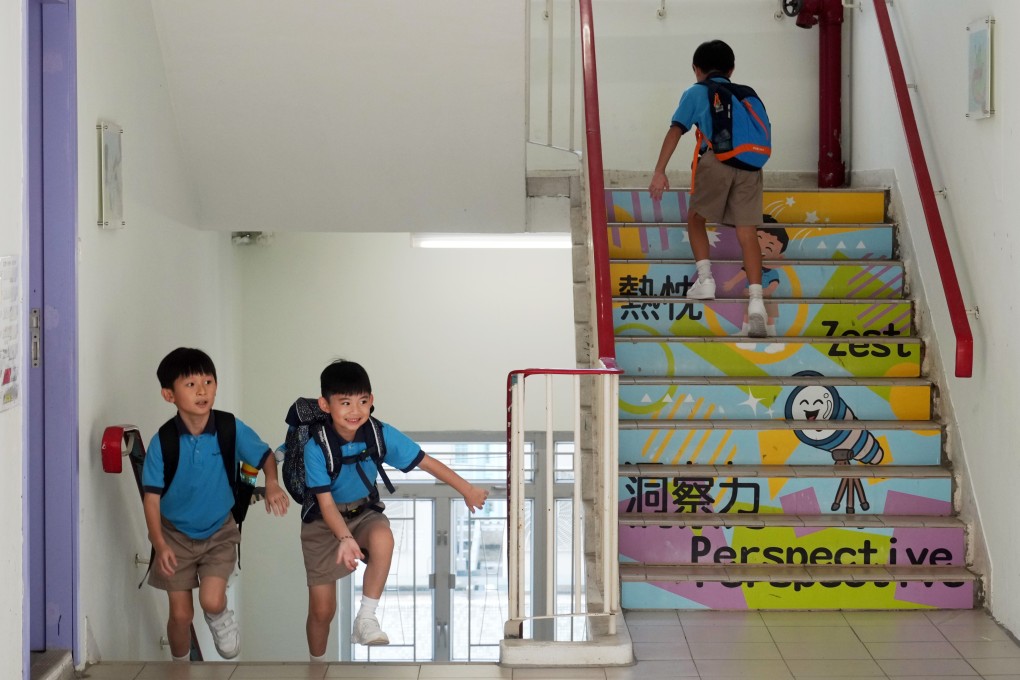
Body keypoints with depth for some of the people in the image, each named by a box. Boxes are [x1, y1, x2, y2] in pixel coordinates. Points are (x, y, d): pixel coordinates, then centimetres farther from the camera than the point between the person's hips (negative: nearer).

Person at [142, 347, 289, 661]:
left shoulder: (231, 429, -17)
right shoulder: (163, 442, -20)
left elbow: (265, 456, -3)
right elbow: (151, 496, -17)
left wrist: (272, 483, -25)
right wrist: (159, 544, -27)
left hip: (219, 532, 0)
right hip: (176, 534, 0)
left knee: (211, 600, -18)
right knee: (181, 614, 5)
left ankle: (220, 619, 21)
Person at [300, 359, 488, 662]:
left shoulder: (381, 434, -16)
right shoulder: (316, 447, -25)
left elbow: (426, 462, -6)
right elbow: (326, 503, -24)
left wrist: (467, 489, -3)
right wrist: (345, 538, -40)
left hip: (364, 512, 2)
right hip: (324, 522, -2)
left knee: (383, 537, -36)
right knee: (322, 609, -1)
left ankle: (366, 619, -22)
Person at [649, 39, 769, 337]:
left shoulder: (695, 93, 18)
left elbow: (676, 131, 7)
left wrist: (660, 171, 2)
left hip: (716, 159, -2)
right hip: (749, 163, 2)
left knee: (696, 219, 21)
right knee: (746, 232, -2)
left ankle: (705, 279, 9)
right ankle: (756, 300, -16)